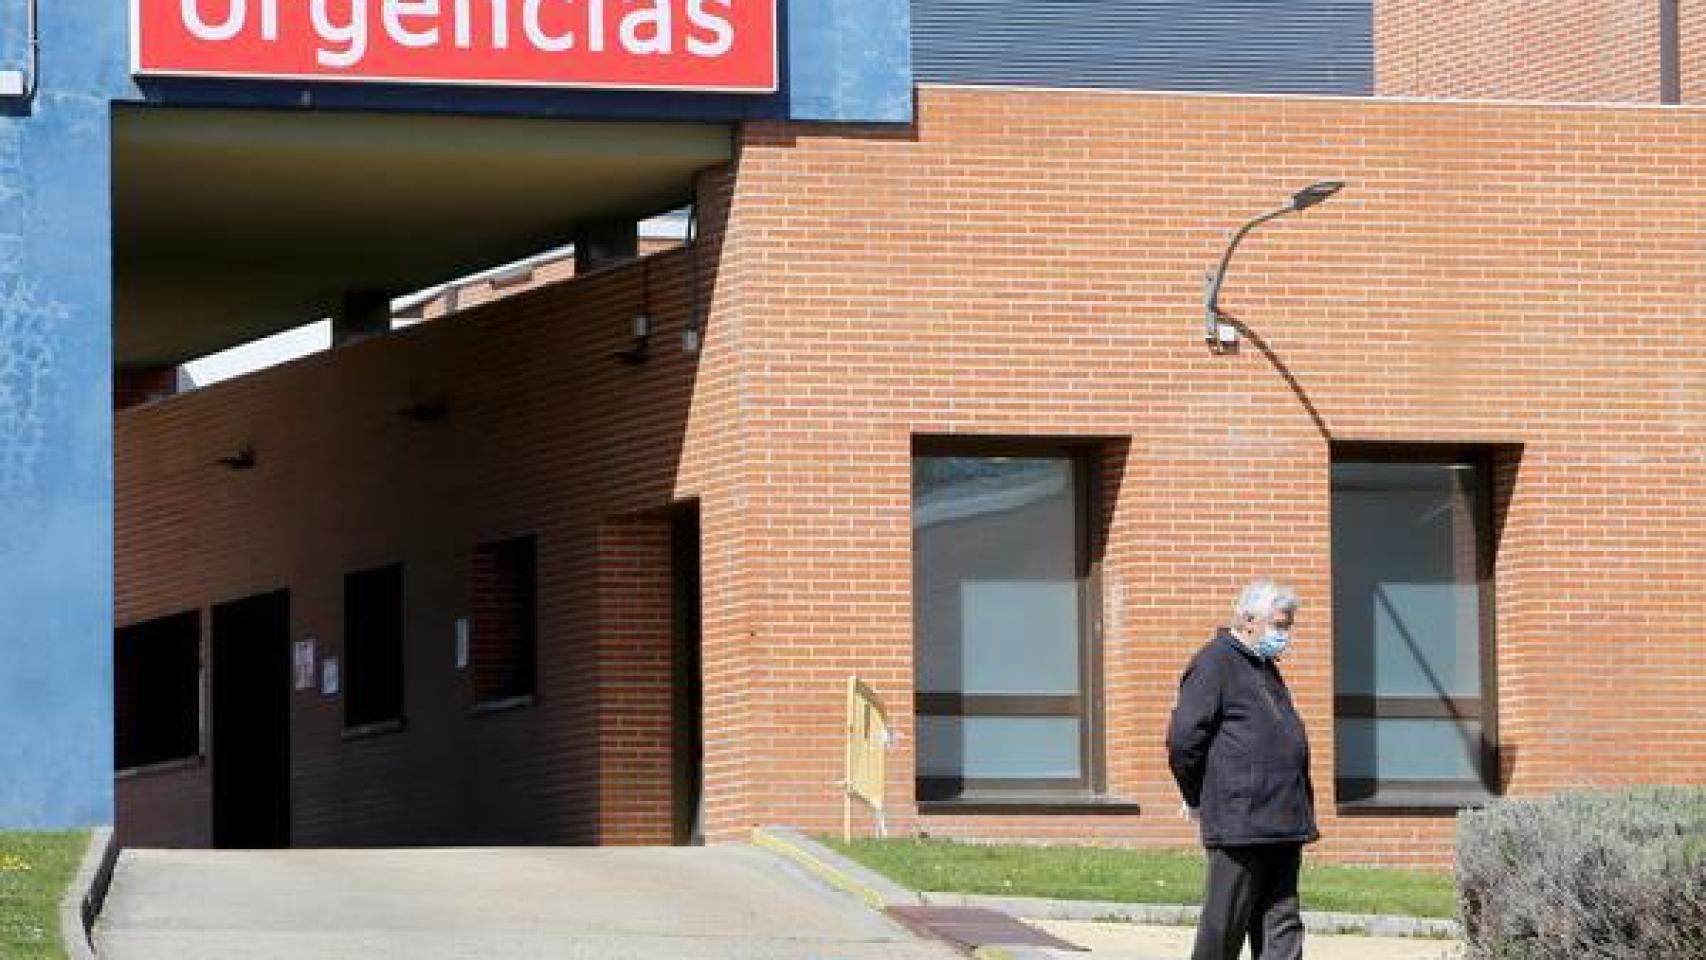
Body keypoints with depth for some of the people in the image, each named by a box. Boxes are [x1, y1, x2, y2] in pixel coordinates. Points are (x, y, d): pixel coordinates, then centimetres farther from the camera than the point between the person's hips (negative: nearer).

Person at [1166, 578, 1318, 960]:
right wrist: (1198, 800, -4)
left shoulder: (1266, 668, 21)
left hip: (1283, 826, 9)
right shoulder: (1214, 663, -8)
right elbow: (1183, 739, -12)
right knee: (1224, 927, -2)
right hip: (1239, 824, -9)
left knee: (1281, 926, 4)